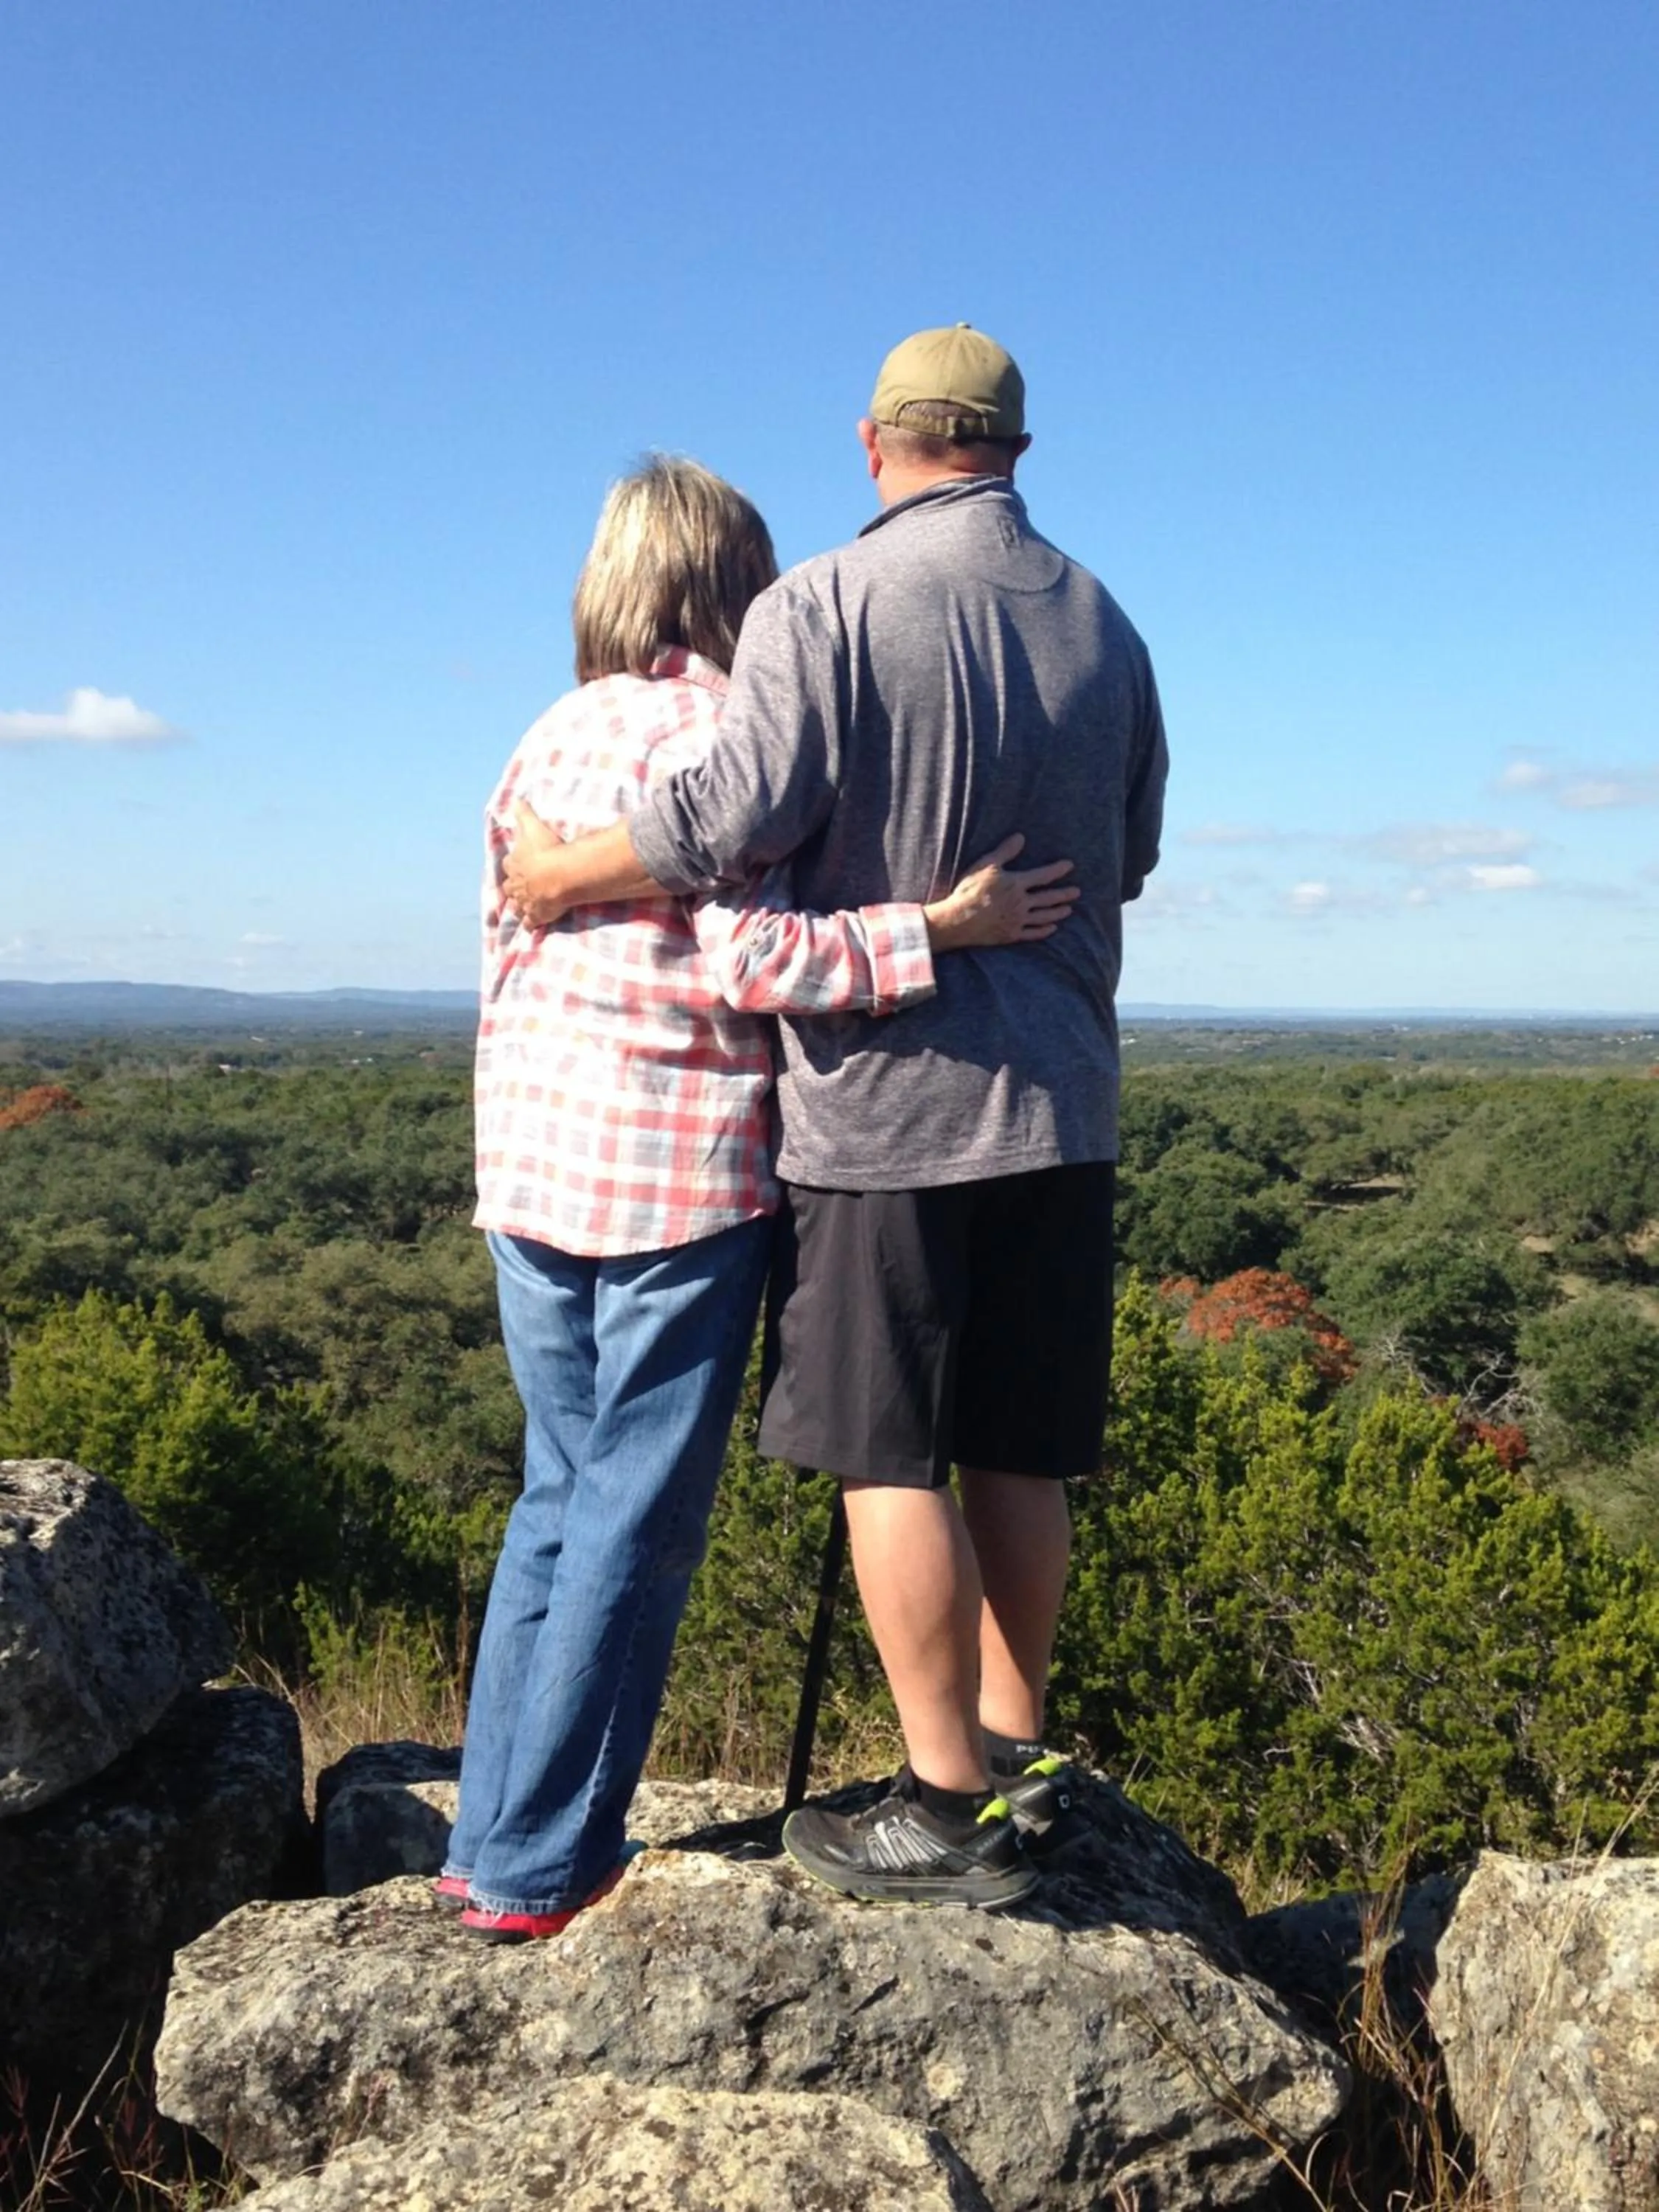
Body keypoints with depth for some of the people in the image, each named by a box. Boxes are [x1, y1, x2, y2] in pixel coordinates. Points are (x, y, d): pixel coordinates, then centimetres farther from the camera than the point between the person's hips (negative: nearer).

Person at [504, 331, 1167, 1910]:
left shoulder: (825, 607, -9)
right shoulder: (1100, 625, 10)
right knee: (1015, 1451, 14)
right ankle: (1014, 1749, 25)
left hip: (885, 1098, -6)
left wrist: (559, 874, -3)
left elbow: (735, 819, -18)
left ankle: (951, 1810, 9)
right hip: (1058, 1100, 6)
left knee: (887, 1457, 2)